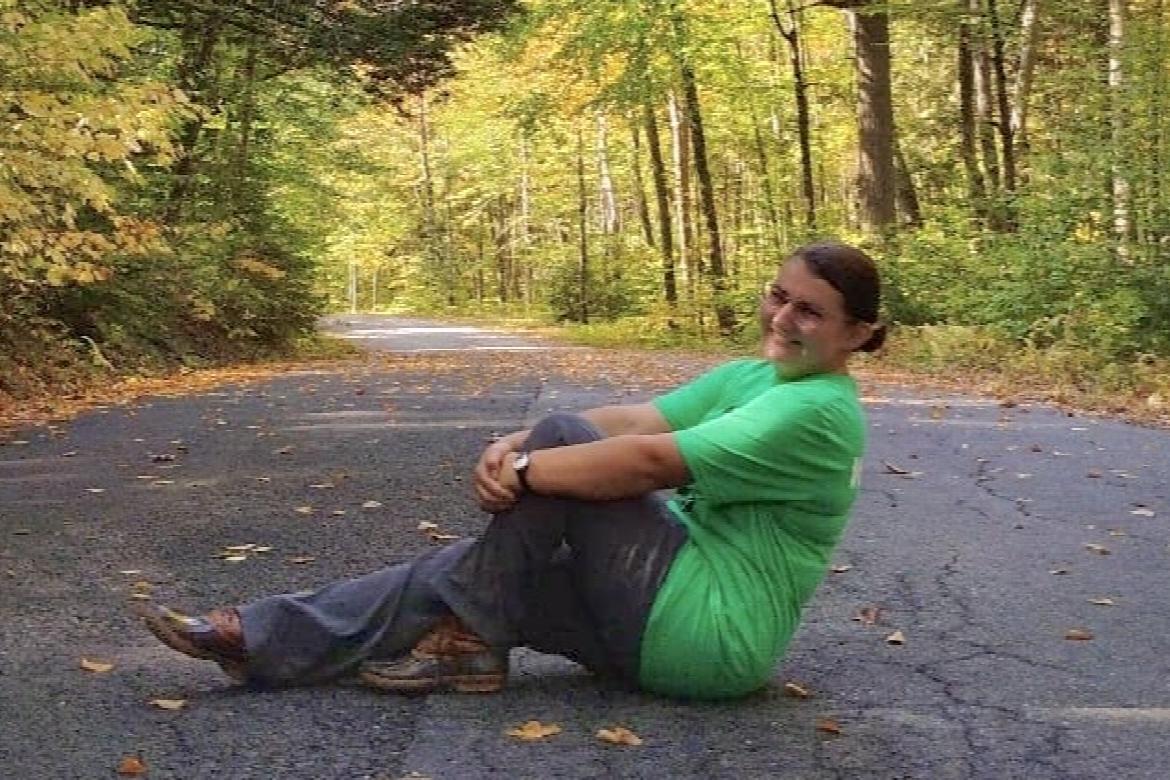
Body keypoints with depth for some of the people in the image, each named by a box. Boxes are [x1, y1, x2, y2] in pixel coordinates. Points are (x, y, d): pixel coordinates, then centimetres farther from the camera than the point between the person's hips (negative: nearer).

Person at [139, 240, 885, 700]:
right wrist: (514, 445, -16)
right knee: (469, 569, -4)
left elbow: (649, 460, -24)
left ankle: (467, 643, -7)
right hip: (680, 614, 9)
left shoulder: (817, 413, -16)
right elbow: (634, 418, 0)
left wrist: (521, 469, -20)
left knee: (562, 441, -15)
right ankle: (265, 639, -3)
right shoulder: (749, 377, 12)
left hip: (708, 634, -9)